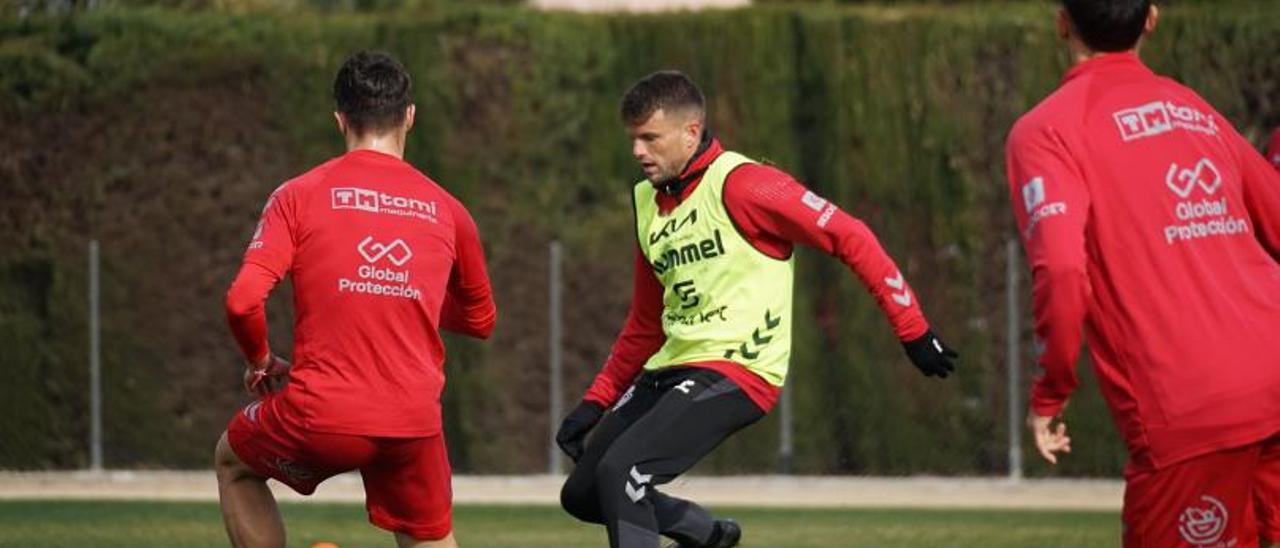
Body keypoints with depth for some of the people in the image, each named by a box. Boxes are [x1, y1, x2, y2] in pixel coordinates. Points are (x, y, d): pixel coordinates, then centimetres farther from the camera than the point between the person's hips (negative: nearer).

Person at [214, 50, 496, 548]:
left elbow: (242, 300, -8)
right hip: (414, 423, 2)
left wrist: (259, 361, 12)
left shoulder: (299, 195, 1)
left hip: (321, 414, -2)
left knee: (233, 462, 28)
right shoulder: (445, 209, 9)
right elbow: (480, 320, 22)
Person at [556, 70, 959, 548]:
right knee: (581, 495, 11)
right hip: (671, 368, 9)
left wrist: (913, 329, -11)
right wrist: (595, 402, 14)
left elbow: (849, 237, -11)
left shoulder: (739, 185, -12)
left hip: (736, 370, -9)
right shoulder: (648, 203, 12)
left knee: (620, 471, -24)